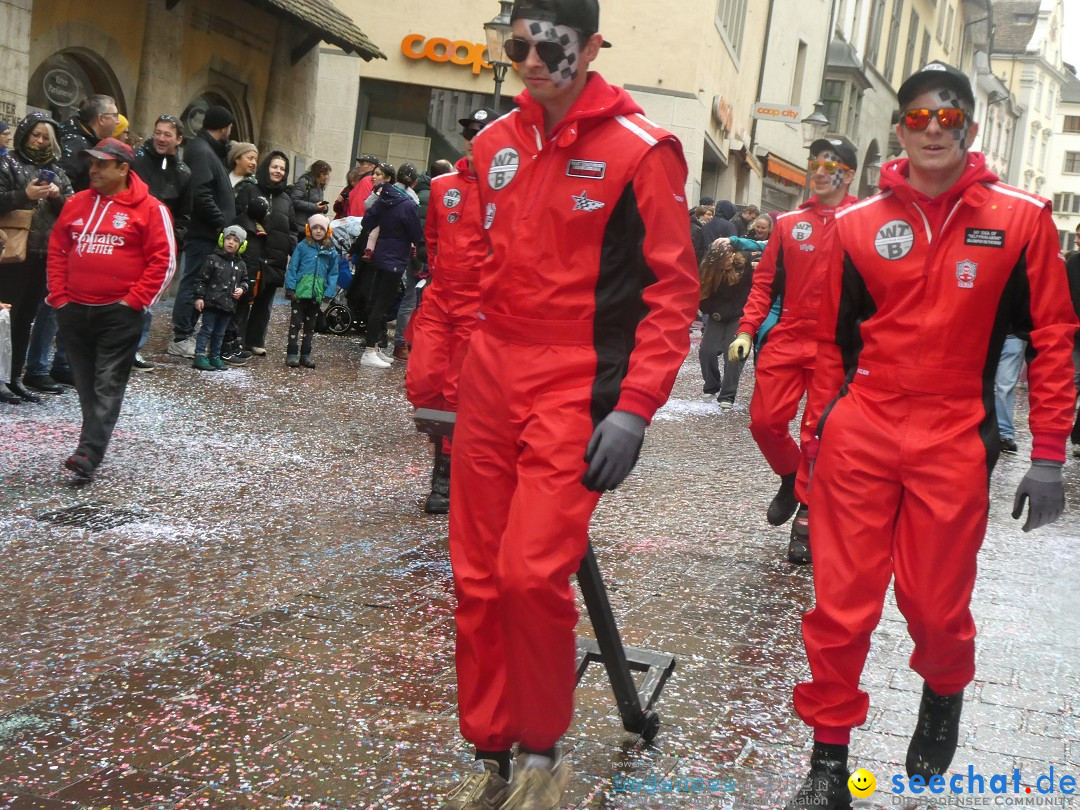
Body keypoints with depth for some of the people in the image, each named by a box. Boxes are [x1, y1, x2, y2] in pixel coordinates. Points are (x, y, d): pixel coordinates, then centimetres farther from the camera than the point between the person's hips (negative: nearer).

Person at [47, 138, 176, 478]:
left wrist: (134, 301, -11)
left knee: (108, 385, -7)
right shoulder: (76, 203, 10)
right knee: (85, 383, 12)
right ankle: (96, 438, 24)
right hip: (74, 310, 6)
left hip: (120, 313, -5)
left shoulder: (149, 208, -5)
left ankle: (89, 453, -12)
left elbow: (163, 261, -8)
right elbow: (57, 251, 14)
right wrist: (59, 297, 5)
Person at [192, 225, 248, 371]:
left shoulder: (241, 264, 10)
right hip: (212, 303, -5)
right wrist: (199, 297, -11)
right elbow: (201, 279, -6)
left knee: (219, 333, 13)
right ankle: (199, 356, -1)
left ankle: (215, 357, 21)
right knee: (207, 330, -3)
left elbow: (244, 280, 23)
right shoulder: (213, 259, -7)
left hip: (229, 304, 5)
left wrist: (242, 289, 1)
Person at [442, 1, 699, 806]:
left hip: (576, 397, -6)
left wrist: (635, 407, -15)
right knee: (477, 577, 8)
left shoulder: (641, 150, -7)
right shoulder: (496, 144, 10)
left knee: (532, 573, -16)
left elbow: (673, 289, -9)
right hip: (490, 389, 6)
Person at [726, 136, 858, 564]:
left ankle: (806, 517, 13)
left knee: (818, 433, -1)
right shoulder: (789, 223, 9)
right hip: (787, 337, 3)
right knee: (765, 420, -2)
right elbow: (765, 280, 11)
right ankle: (791, 479, 28)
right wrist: (747, 329, 2)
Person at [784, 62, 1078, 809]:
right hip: (860, 435, 2)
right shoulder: (858, 224, 4)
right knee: (841, 604, 1)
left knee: (937, 607, 7)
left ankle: (945, 693, 42)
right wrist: (820, 434, 14)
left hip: (954, 444, -1)